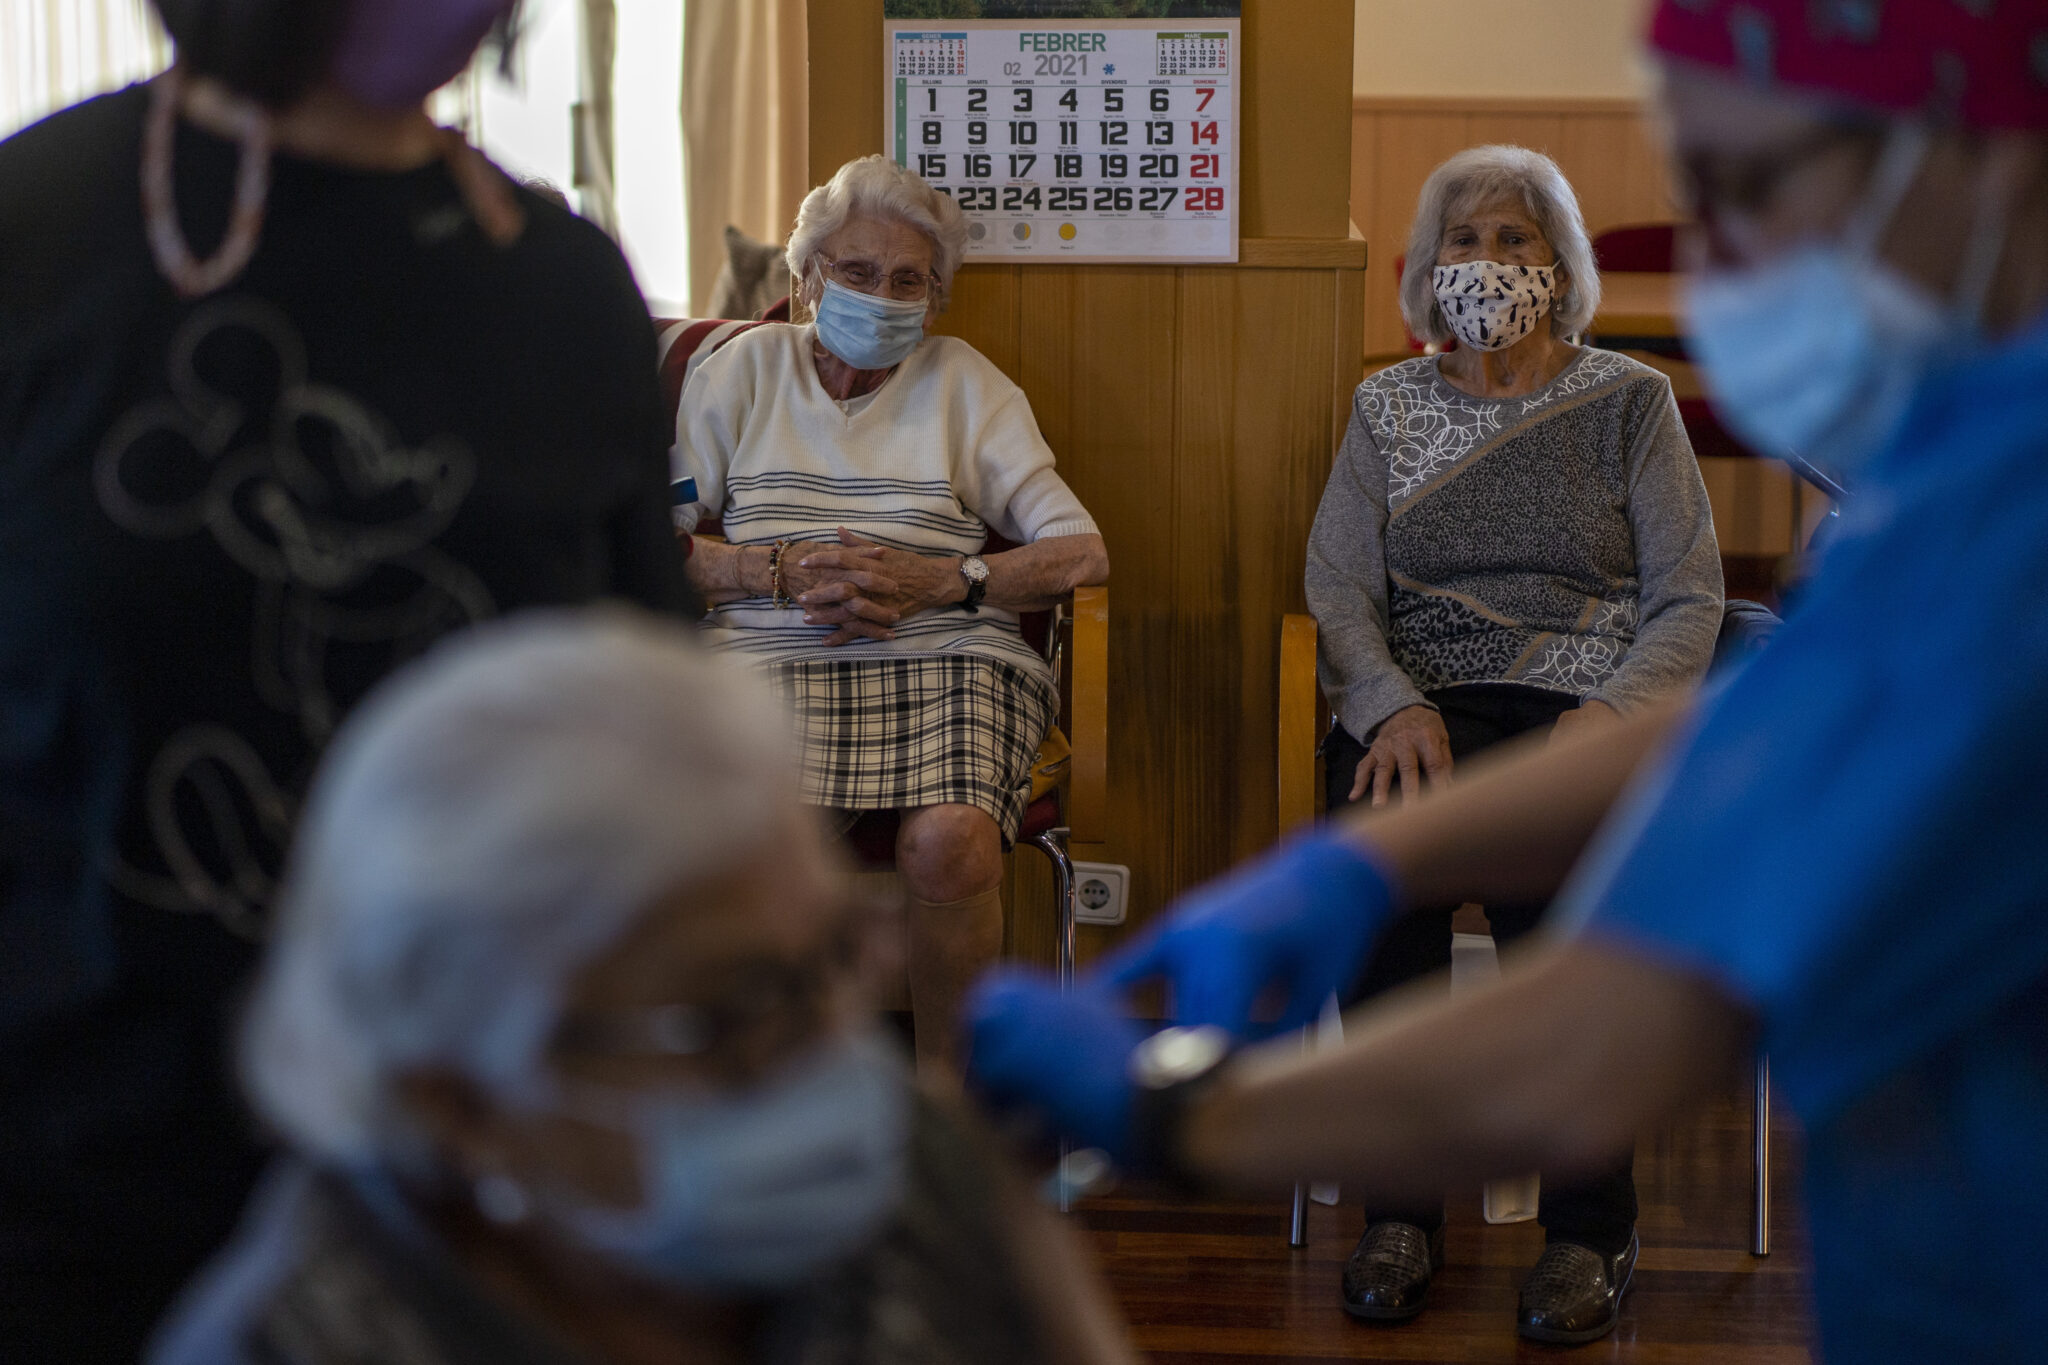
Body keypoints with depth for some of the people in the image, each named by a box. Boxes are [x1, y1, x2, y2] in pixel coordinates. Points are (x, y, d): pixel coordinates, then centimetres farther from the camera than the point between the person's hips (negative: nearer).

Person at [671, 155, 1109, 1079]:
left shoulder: (963, 383, 17)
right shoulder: (746, 370, 18)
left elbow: (1081, 554, 7)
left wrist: (936, 581, -8)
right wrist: (775, 571, -6)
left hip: (943, 659, 0)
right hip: (772, 656, 0)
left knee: (952, 842, -33)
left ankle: (943, 1084, -14)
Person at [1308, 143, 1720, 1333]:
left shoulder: (1630, 401, 9)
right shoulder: (1388, 407, 15)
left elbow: (1690, 601, 3)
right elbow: (1338, 592, 6)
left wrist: (1606, 716, -16)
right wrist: (1397, 706, -15)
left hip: (1586, 707, -2)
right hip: (1420, 701, 2)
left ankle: (1590, 1220, -21)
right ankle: (1403, 1207, -21)